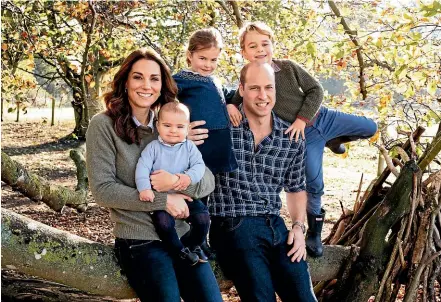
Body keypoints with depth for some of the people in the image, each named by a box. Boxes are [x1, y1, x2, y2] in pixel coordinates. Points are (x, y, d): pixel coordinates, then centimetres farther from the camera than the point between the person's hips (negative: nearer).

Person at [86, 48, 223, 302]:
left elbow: (208, 181, 4)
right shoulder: (104, 125, -4)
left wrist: (177, 181, -17)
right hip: (139, 241, -4)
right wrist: (163, 200, -15)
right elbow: (103, 190, -12)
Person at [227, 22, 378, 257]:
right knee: (314, 183, -4)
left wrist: (302, 118, -16)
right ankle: (314, 233, 17)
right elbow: (236, 102, -1)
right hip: (304, 136, -3)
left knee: (370, 128, 9)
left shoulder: (288, 67, -8)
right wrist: (230, 107, -26)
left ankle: (332, 140, 35)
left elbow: (315, 89, -5)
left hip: (321, 117, 3)